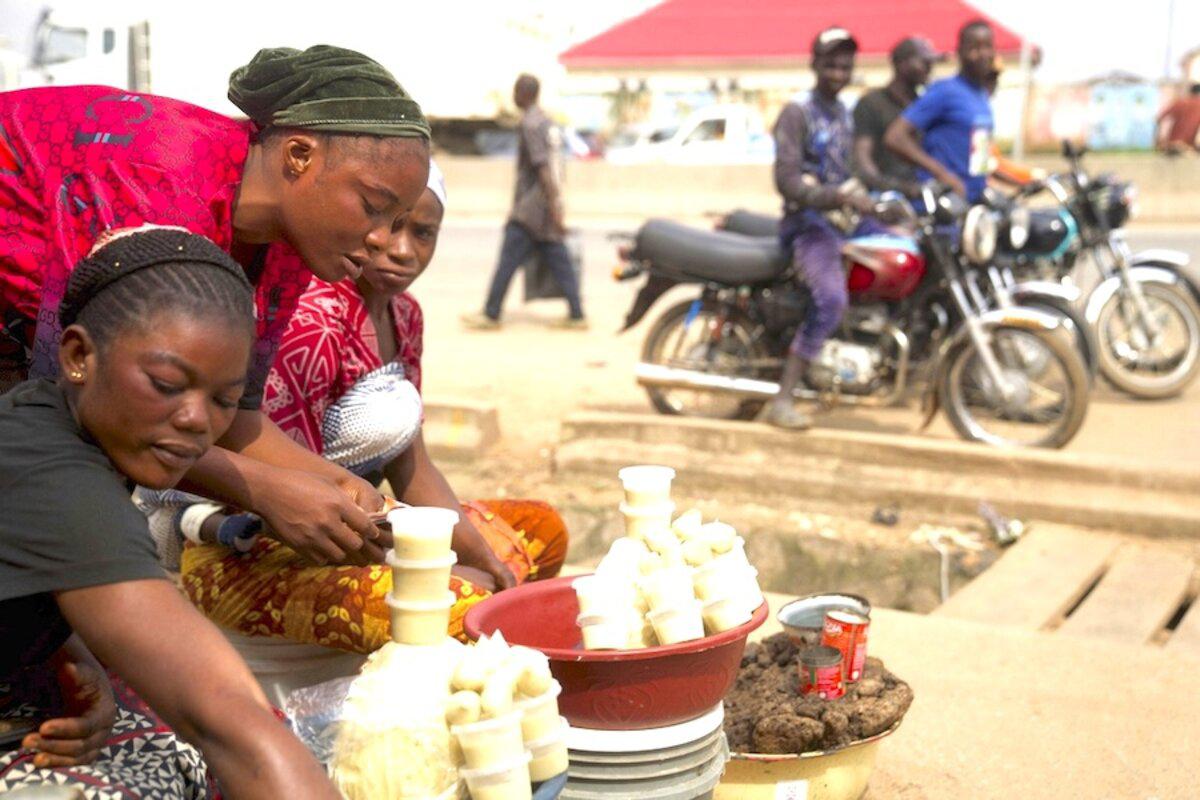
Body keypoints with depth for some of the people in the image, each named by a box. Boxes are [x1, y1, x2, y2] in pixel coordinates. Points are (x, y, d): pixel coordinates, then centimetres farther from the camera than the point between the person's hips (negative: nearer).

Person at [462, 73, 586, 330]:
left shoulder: (529, 124, -14)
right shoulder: (546, 122, 14)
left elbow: (543, 168, -21)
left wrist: (554, 208, -24)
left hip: (530, 208, -9)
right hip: (546, 205, 9)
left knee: (508, 260, -2)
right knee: (559, 262, 7)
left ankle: (491, 315, 5)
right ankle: (576, 315, 7)